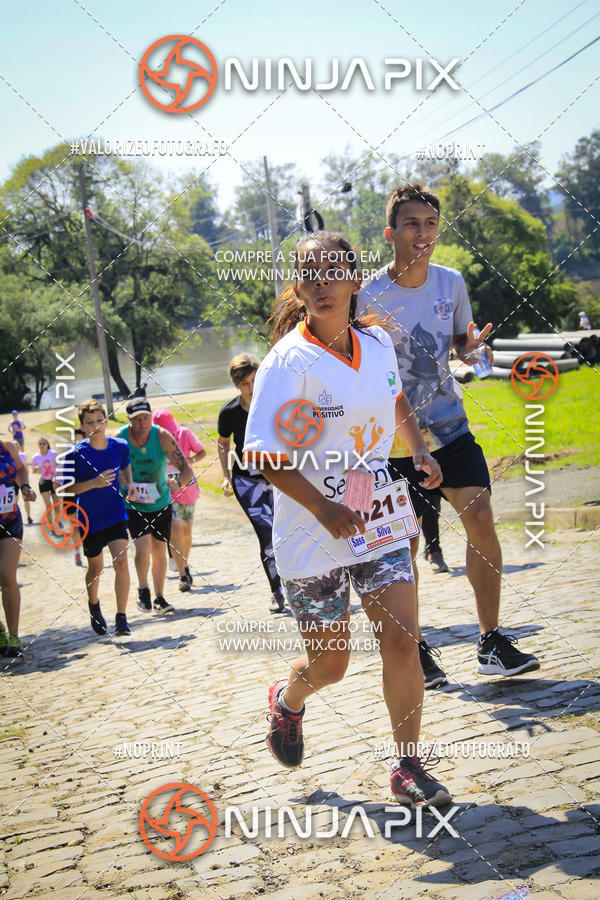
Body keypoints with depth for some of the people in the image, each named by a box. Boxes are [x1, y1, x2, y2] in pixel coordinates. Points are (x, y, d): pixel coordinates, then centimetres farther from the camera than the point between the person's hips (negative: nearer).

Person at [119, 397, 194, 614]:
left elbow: (187, 470, -18)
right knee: (143, 546, -18)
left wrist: (178, 482, -40)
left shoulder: (162, 437, -15)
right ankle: (143, 589, 8)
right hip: (132, 505, -2)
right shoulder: (119, 439, -16)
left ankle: (159, 598, 25)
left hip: (161, 502, 2)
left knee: (159, 550, 8)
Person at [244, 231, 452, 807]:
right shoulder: (289, 360, -15)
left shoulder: (378, 345, 2)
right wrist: (323, 508, -24)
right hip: (312, 537, -4)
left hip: (380, 525, 4)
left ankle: (407, 768, 13)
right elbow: (262, 452, -18)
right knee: (330, 663, 7)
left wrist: (419, 450, 8)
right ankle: (287, 701, 43)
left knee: (402, 643, -4)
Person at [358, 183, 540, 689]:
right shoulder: (371, 296, -11)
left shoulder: (452, 282, 0)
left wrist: (471, 349, -9)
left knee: (480, 517, -9)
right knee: (404, 544, 1)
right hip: (395, 437, -3)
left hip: (449, 425, 3)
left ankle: (491, 641, 1)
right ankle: (414, 648, 18)